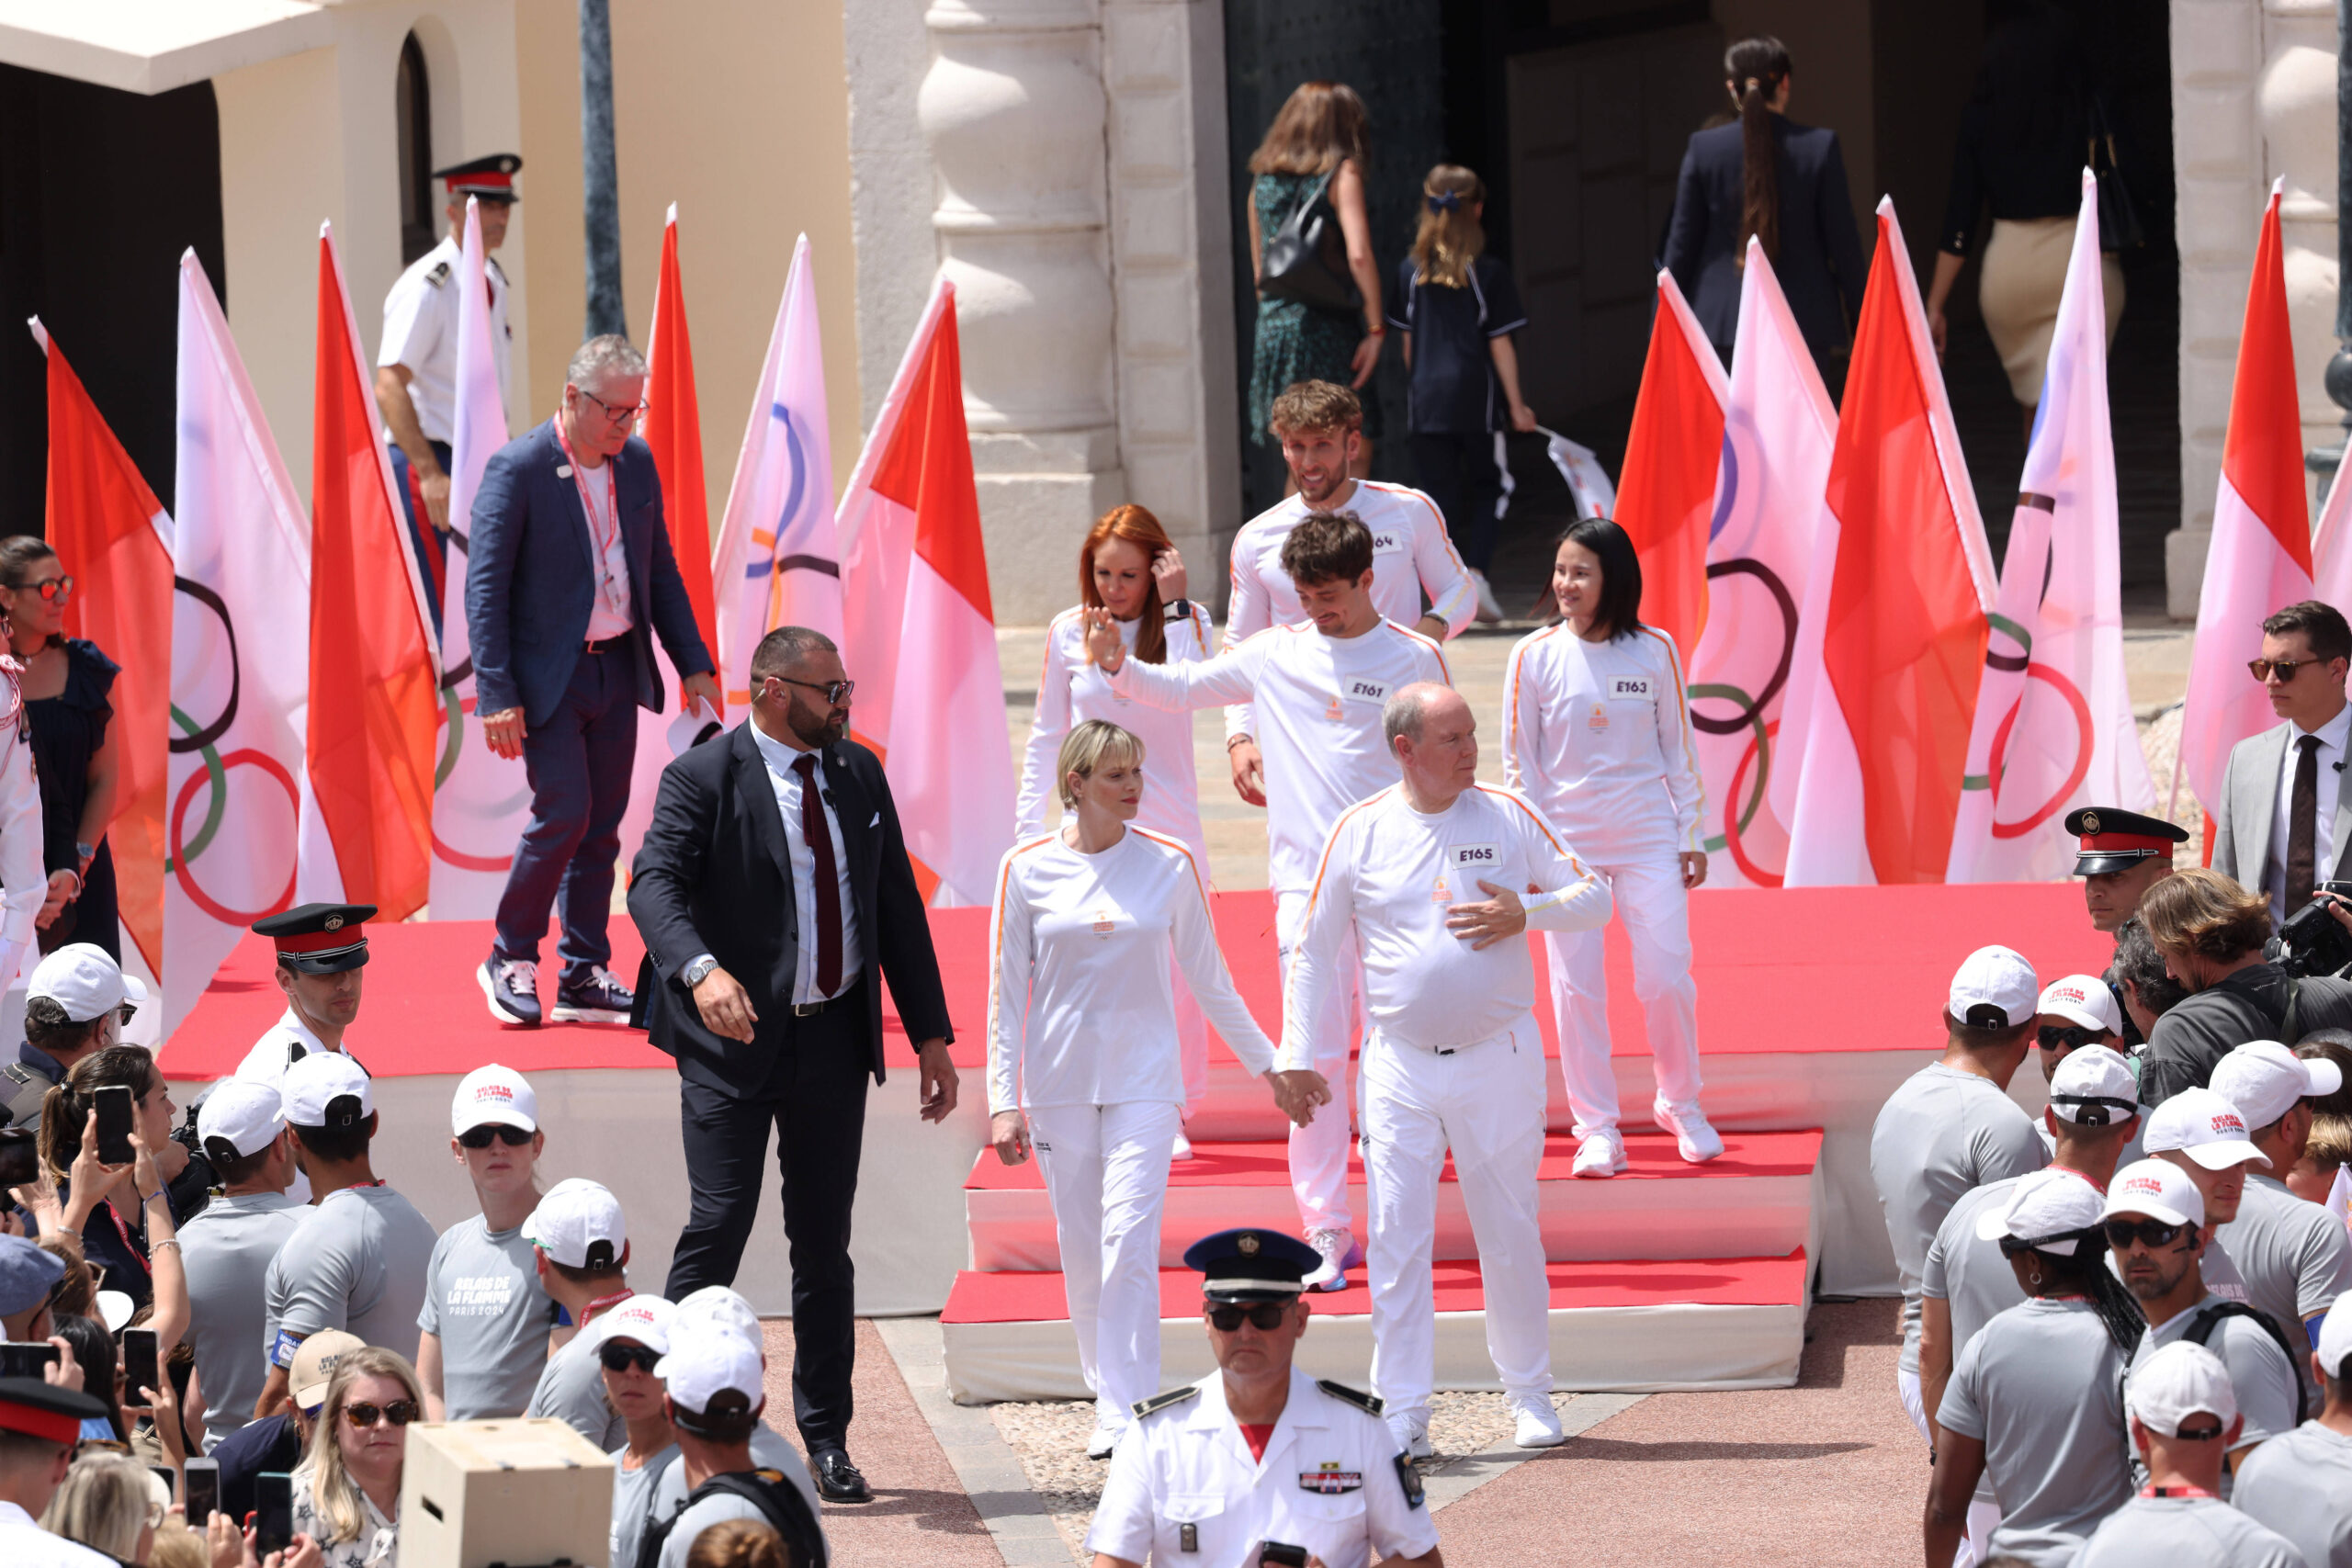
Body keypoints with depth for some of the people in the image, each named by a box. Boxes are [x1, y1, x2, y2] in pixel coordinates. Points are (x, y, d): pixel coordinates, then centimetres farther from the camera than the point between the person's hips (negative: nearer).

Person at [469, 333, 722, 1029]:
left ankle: (584, 978, 14)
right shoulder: (517, 470, -13)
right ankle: (511, 958, 4)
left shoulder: (637, 463, 6)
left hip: (618, 669, 6)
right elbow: (485, 587, -14)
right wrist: (498, 696, -19)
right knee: (565, 812, -14)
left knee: (602, 824, 7)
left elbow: (661, 571, 16)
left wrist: (694, 663, 10)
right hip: (548, 675, -6)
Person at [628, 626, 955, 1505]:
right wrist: (700, 969, -41)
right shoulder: (704, 779, -8)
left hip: (834, 1037, 5)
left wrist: (930, 1033, 13)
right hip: (735, 1037, -5)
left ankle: (826, 1441, 17)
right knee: (720, 1223, -11)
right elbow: (655, 882, -22)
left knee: (824, 1242, 9)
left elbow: (897, 906, 15)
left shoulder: (859, 775, 10)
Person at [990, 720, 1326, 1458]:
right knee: (1081, 1252, 6)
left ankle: (1126, 1419, -16)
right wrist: (1004, 1099, -2)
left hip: (1142, 1079, -1)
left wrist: (1270, 1066, 16)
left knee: (1129, 1244, -13)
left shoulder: (1170, 865, 2)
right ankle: (1110, 1397, 23)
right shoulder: (1028, 869, 0)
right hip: (1059, 1083, 1)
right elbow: (1007, 992, 3)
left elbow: (1210, 981, 12)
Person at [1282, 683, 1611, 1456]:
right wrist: (1299, 1058, 2)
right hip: (1399, 1068, -1)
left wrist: (1525, 913, -12)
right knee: (1397, 1238, -3)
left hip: (1499, 1059, 1)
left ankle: (1529, 1392, 22)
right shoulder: (1359, 832, 0)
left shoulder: (1508, 816, 1)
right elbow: (1315, 951, 6)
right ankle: (1404, 1412, 2)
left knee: (1512, 1233, 8)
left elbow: (1594, 897, 8)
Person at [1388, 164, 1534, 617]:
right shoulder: (1489, 273, -7)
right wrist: (1515, 404, 1)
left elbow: (1407, 341, 7)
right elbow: (1501, 345, -6)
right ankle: (1476, 568, -6)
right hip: (1478, 399, -2)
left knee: (1438, 493, 7)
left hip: (1426, 398, 2)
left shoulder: (1410, 272, 2)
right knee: (1488, 487, 12)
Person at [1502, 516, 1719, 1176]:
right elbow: (1519, 759, 2)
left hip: (1648, 837, 0)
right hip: (1567, 841, 0)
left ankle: (1680, 1103, 18)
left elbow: (1678, 750, 7)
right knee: (1576, 985, -1)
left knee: (1667, 975, -4)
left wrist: (1690, 838, 5)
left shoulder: (1656, 652, 0)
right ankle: (1597, 1128, 9)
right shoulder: (1535, 656, -2)